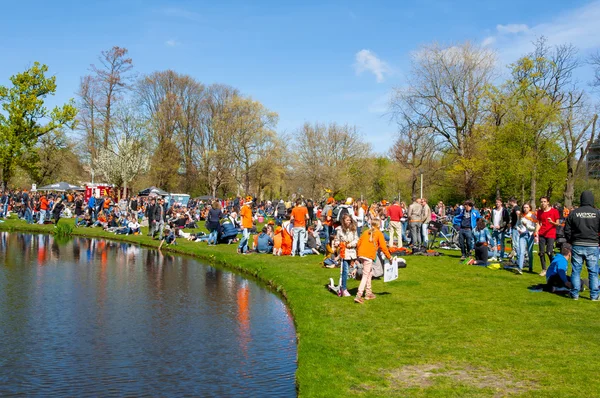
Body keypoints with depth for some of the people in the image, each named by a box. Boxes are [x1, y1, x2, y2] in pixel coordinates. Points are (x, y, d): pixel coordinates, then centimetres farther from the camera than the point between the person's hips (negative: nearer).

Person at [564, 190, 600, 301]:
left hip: (577, 246, 1)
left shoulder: (573, 213, -1)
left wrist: (571, 241, 15)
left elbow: (567, 230, 2)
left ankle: (574, 294, 10)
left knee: (576, 270, 8)